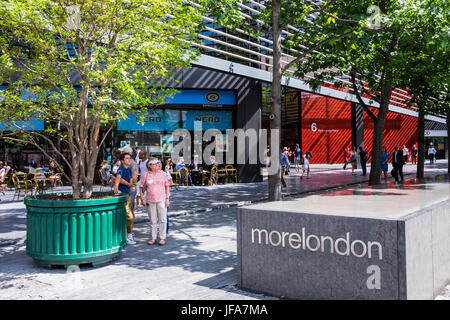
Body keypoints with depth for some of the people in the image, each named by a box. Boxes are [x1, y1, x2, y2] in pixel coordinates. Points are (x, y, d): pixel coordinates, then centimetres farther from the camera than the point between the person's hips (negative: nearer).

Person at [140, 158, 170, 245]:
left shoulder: (162, 173, 3)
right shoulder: (146, 175, 2)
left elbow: (167, 186, 6)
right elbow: (141, 187, 8)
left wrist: (167, 198, 0)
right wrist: (142, 199, 1)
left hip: (161, 199, 0)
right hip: (150, 200, 0)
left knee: (162, 219, -1)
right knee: (152, 220, 7)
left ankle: (162, 238, 8)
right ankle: (153, 238, 18)